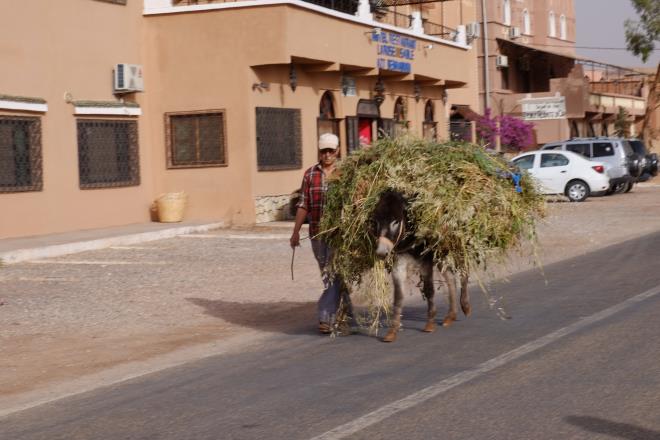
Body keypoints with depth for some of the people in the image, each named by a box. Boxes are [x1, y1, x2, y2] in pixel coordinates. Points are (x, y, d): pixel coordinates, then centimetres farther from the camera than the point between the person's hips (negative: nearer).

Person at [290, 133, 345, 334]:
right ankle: (343, 310, 27)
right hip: (317, 233, 4)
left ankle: (326, 318, -10)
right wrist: (296, 231, 2)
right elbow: (303, 205, 6)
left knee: (334, 275, -9)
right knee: (326, 274, 12)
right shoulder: (310, 174, 6)